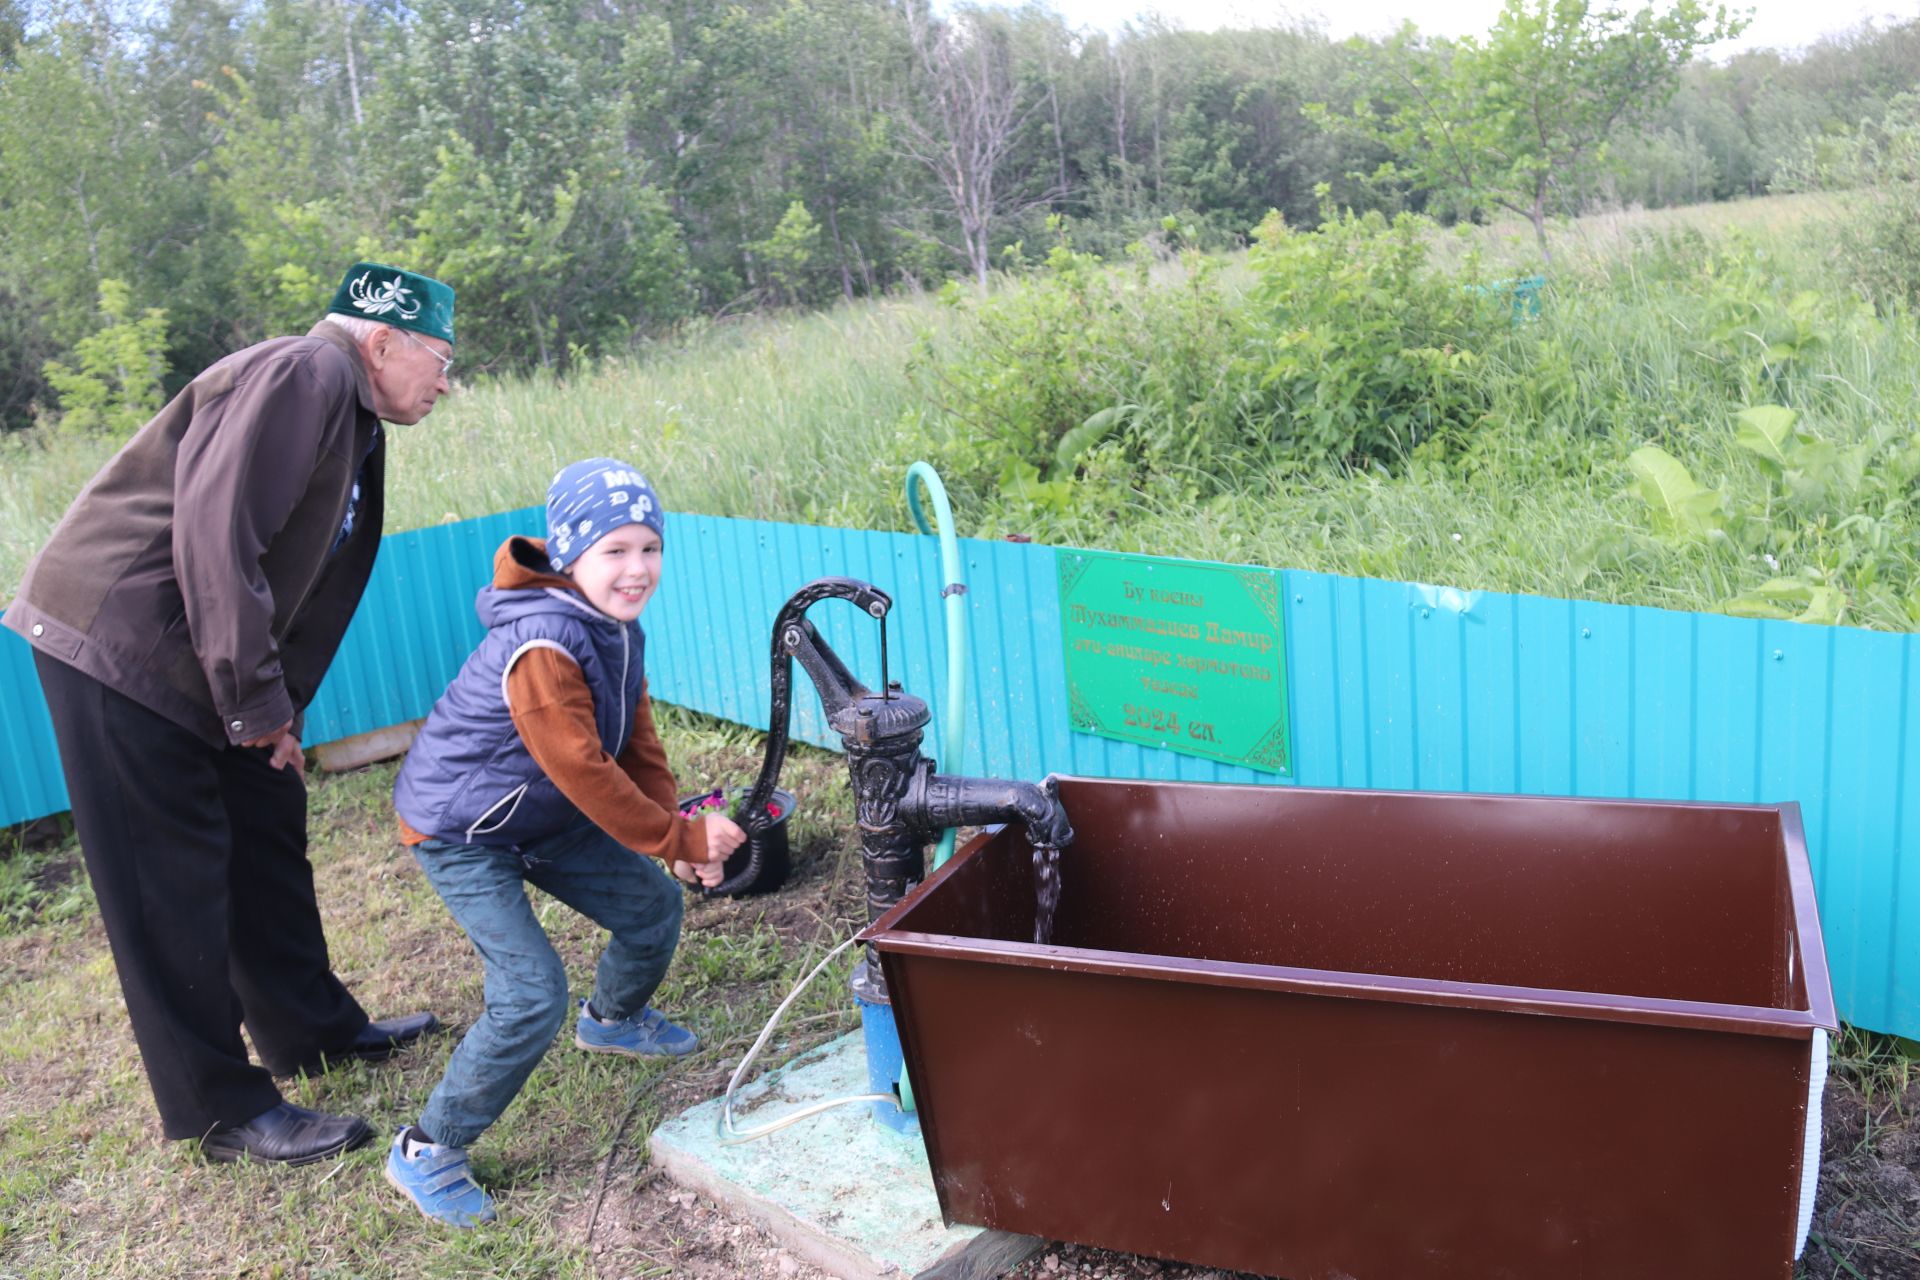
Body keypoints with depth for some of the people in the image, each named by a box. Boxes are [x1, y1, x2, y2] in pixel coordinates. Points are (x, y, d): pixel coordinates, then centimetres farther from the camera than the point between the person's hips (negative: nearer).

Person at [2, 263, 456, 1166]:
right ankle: (222, 1109, 8)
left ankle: (311, 1029, 32)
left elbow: (309, 588, 17)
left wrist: (278, 710, 10)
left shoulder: (355, 428, 15)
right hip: (117, 641, -10)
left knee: (267, 829, 16)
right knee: (171, 881, -2)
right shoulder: (307, 373, -17)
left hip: (198, 666, 10)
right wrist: (258, 699, -19)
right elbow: (216, 532, -26)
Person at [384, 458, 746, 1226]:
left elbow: (636, 742, 2)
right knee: (533, 996, -17)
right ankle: (426, 1153, 1)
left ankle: (612, 1018, 44)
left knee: (654, 908, 13)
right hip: (461, 831, -9)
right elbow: (585, 772, -32)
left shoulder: (619, 630, -3)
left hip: (546, 817, 9)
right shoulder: (543, 647, -33)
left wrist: (681, 832, -10)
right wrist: (680, 839, -25)